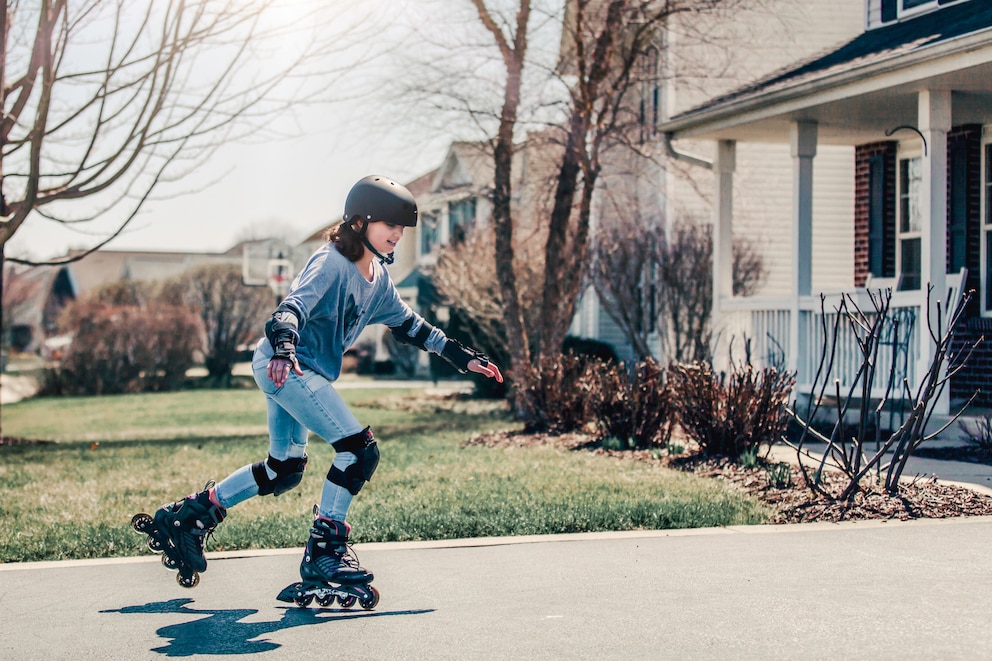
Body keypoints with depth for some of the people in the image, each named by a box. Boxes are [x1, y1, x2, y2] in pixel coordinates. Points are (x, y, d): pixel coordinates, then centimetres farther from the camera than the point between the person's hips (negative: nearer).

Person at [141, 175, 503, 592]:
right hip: (284, 365, -10)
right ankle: (323, 550, -8)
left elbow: (408, 325, 21)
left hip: (307, 373, 10)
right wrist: (284, 350, -48)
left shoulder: (378, 276, 11)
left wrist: (462, 357, 20)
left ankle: (190, 515, 26)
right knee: (359, 448, -15)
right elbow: (293, 307, -29)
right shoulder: (332, 262, -16)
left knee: (284, 470, 18)